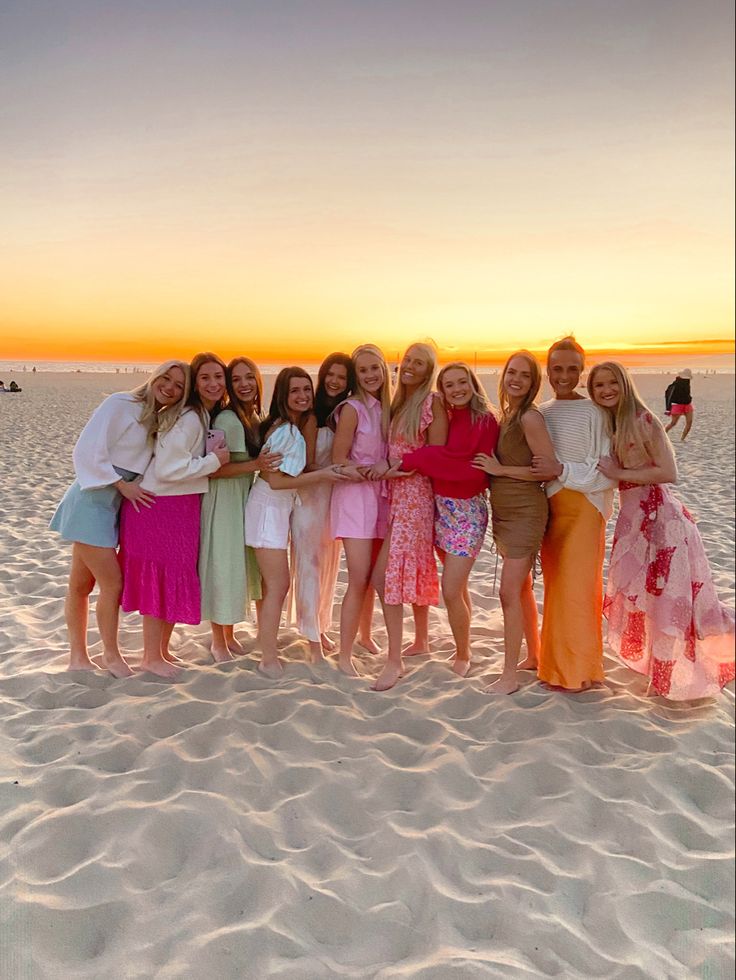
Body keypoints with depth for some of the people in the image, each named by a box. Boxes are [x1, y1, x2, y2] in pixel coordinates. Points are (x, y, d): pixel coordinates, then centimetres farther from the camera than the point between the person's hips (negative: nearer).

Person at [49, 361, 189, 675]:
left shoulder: (160, 421, 9)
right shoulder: (120, 404, -13)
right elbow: (87, 450, -16)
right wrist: (122, 484, -16)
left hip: (113, 505, 7)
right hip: (93, 500, -7)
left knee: (81, 584, 15)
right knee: (112, 583, -5)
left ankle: (78, 657, 24)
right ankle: (111, 655, 13)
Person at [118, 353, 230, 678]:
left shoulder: (210, 417, 9)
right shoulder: (187, 418, -19)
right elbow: (167, 469, -24)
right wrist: (214, 460, -18)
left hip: (184, 505, 9)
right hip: (160, 505, -9)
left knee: (179, 578, 15)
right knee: (160, 578, -1)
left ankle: (162, 649, 29)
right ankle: (151, 657, 13)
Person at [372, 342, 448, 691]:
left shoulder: (432, 402, -7)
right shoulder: (398, 403, 15)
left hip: (415, 494, -7)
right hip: (394, 493, 7)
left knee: (385, 574, -12)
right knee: (413, 570, 16)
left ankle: (394, 660, -5)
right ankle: (421, 640, 30)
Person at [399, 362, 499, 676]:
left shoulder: (486, 421, -9)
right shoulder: (444, 420, 8)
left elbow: (475, 470, -18)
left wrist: (412, 459, -17)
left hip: (468, 511, -5)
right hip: (441, 507, 5)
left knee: (451, 591, -7)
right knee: (458, 587, 15)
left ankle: (462, 656, 14)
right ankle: (464, 648, 30)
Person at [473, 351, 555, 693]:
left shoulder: (530, 418, -15)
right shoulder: (505, 415, 11)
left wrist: (500, 469, -15)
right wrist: (492, 466, 2)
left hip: (525, 512, -9)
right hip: (504, 511, 9)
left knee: (510, 591, -9)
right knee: (522, 588, 18)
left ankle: (510, 675, 0)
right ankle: (534, 656, 34)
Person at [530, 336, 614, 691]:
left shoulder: (593, 412, -8)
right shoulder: (541, 412, 10)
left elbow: (607, 472, -12)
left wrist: (561, 470, -20)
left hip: (583, 506, -6)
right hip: (549, 508, 6)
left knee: (575, 588, -5)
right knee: (555, 586, 11)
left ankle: (580, 670, 10)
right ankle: (557, 665, 22)